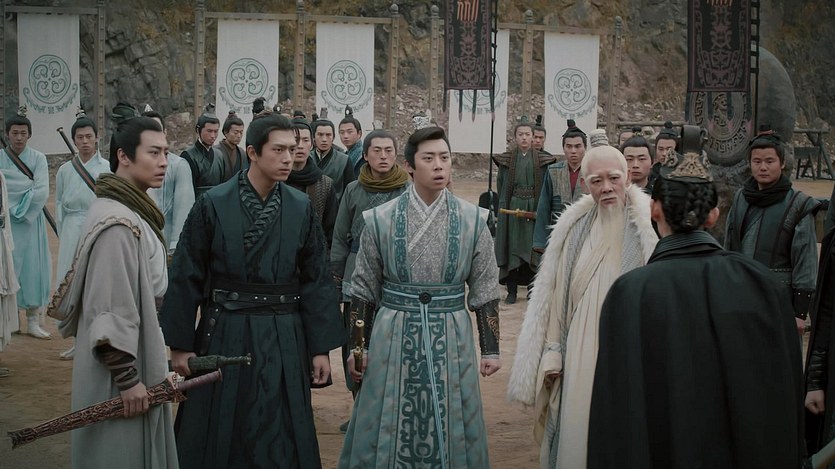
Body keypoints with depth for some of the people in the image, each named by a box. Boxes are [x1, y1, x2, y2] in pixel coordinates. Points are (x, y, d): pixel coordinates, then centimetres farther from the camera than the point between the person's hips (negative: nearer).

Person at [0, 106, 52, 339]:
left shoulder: (38, 158, 3)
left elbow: (42, 193, -8)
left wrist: (21, 210, -13)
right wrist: (29, 185, -12)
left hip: (31, 221, 0)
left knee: (33, 267, 1)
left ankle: (33, 322, 6)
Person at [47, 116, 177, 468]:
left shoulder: (128, 211, 9)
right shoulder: (117, 224, -22)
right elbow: (111, 309, -24)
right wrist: (127, 377, -21)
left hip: (138, 355, 10)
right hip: (120, 367, -9)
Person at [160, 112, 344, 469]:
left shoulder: (301, 208, -1)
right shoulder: (213, 205, -8)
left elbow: (316, 280, 2)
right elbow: (186, 277, -4)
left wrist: (321, 348, 1)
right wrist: (179, 343, -3)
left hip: (284, 338, 2)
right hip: (224, 334, -2)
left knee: (280, 438, 10)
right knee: (217, 437, 10)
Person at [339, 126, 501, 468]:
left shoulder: (473, 221, -2)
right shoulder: (380, 220, -4)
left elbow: (485, 290, 3)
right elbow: (364, 290, 3)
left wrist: (490, 349, 3)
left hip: (451, 340, 1)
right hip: (393, 338, 0)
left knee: (448, 432, 11)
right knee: (389, 432, 10)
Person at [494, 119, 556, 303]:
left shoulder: (542, 161, 2)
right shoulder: (506, 160, 4)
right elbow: (501, 186, 6)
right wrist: (502, 208, -2)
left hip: (534, 209, 0)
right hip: (512, 208, 0)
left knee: (532, 249, 2)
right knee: (512, 247, 0)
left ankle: (533, 289, 13)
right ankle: (512, 291, 6)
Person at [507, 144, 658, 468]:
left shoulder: (648, 225, -7)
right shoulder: (574, 226, 6)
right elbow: (555, 294, 10)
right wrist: (552, 353, 8)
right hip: (579, 357, 3)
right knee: (577, 431, 10)